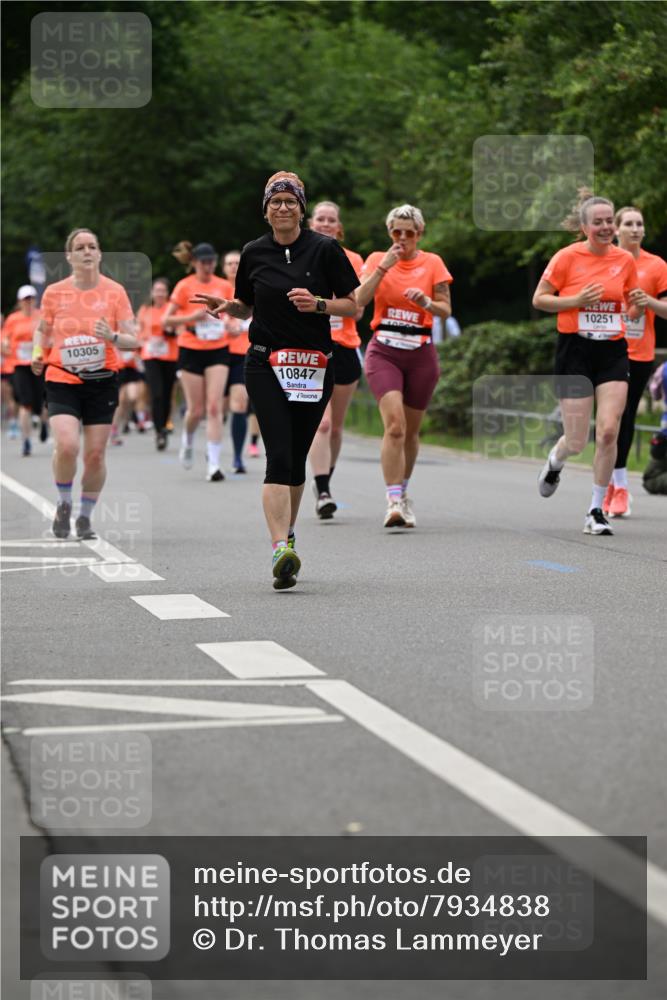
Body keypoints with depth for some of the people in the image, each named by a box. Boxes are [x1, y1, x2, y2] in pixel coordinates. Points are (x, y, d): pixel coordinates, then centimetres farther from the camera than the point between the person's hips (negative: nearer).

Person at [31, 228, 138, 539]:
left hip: (102, 381, 1)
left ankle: (85, 516, 21)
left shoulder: (115, 292, -2)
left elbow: (133, 340, -4)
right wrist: (38, 353, -2)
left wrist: (113, 337, -24)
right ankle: (64, 504, 6)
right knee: (67, 446, -20)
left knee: (95, 455, 0)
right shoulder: (54, 293, 0)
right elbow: (42, 329, 17)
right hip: (62, 381, -1)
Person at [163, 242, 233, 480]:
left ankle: (214, 465, -10)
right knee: (197, 409, 2)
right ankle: (188, 440, 37)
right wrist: (192, 317, -18)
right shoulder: (184, 286, -3)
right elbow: (166, 320, -4)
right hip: (191, 351, -1)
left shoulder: (224, 286, 5)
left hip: (218, 351, 1)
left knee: (214, 407, -10)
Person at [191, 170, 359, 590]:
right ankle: (281, 550, -25)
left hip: (313, 366, 0)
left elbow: (353, 306, 2)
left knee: (296, 458, 9)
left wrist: (318, 304, -16)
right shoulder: (254, 253, 6)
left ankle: (288, 535, 30)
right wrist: (226, 306, -2)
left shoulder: (325, 249, -1)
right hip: (266, 364, 0)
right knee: (279, 456, -15)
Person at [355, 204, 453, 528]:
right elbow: (360, 300, -10)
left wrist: (427, 302, -18)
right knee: (394, 425, -20)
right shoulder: (378, 259, 3)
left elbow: (446, 310, 2)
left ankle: (402, 491, 32)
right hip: (384, 351, -2)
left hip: (420, 354, 2)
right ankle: (393, 501, -22)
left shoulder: (432, 263, 4)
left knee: (410, 431, 9)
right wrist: (383, 268, -18)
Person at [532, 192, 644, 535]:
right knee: (577, 441, -1)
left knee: (608, 432, -11)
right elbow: (539, 300, -2)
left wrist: (639, 304, -7)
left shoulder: (625, 260, 5)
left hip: (613, 352, 3)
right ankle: (555, 463, 38)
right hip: (575, 351, -2)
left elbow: (632, 312, 16)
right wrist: (578, 300, -16)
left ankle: (596, 511, 2)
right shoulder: (567, 257, -6)